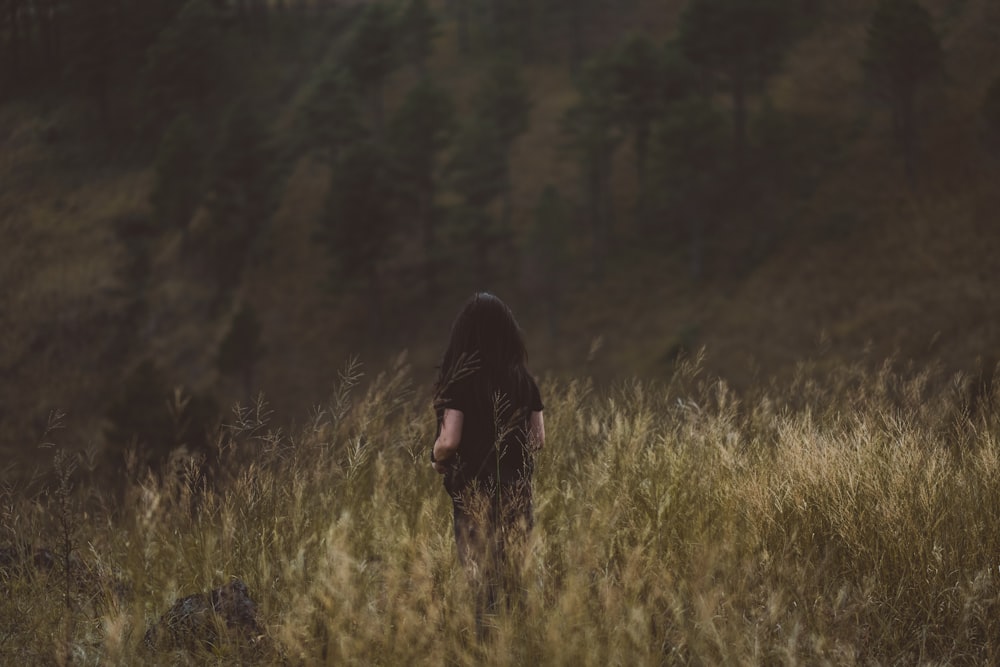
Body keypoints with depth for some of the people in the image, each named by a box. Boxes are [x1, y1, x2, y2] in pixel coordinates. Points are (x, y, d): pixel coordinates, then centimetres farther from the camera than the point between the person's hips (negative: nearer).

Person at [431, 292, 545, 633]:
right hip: (516, 489, 4)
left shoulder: (460, 379, -12)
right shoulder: (523, 379, 1)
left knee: (481, 574, 3)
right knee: (515, 576, 12)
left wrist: (436, 459, 4)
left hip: (473, 490, -4)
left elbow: (449, 441, -17)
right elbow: (538, 438, 5)